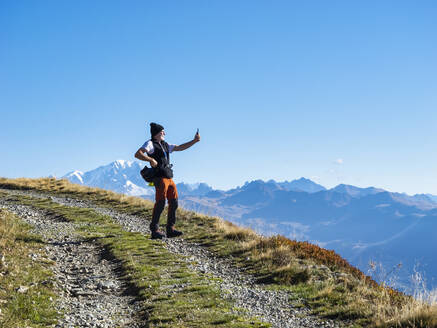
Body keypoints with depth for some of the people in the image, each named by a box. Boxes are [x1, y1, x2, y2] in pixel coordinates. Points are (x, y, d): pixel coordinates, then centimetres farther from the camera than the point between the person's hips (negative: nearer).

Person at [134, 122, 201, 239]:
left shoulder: (165, 145, 24)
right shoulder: (150, 144, 0)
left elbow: (180, 148, 23)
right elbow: (137, 154, -13)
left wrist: (194, 141, 15)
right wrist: (151, 160, -25)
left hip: (169, 178, 9)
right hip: (160, 177, -9)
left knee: (173, 203, 7)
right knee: (160, 203, -14)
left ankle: (170, 229, 13)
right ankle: (154, 231, -10)